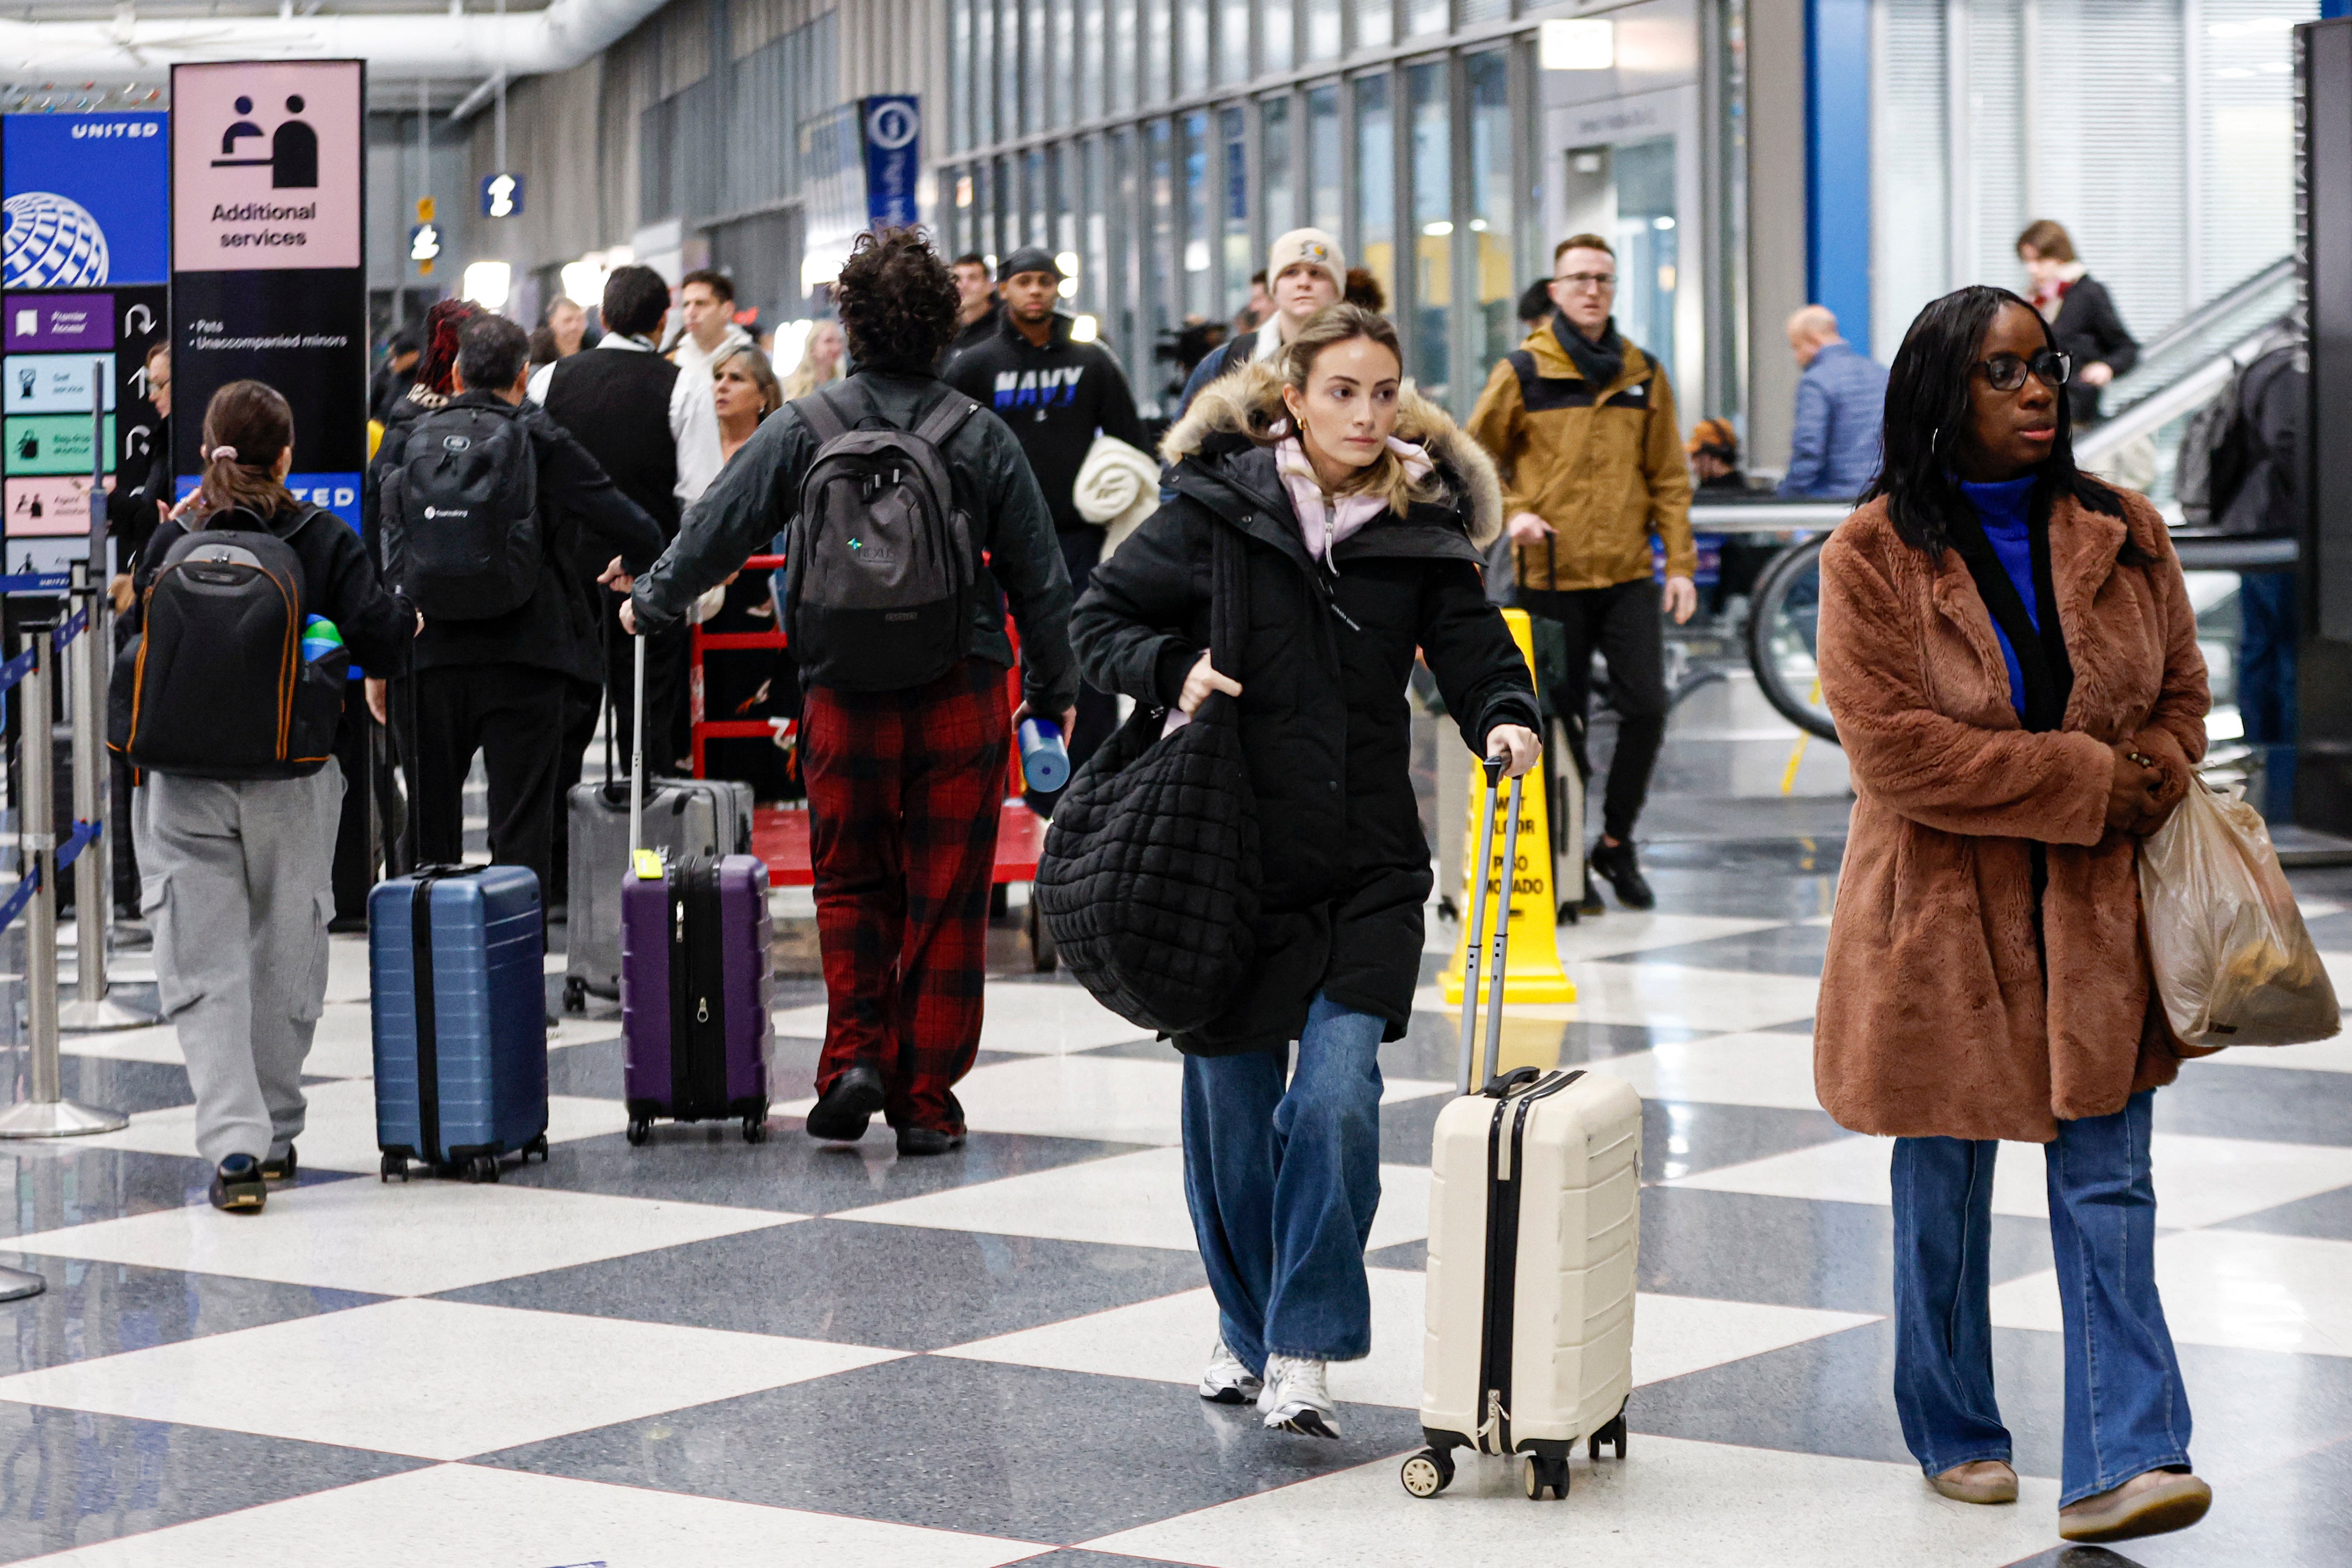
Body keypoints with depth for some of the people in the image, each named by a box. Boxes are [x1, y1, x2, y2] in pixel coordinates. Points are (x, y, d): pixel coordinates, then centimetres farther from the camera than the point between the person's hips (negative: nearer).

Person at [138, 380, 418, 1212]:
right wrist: (408, 619, 12)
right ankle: (274, 1136, 26)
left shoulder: (172, 543, -3)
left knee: (204, 967, 0)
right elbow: (376, 641, -11)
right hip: (292, 784, 0)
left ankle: (234, 1146, -14)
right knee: (283, 962, 15)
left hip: (183, 783, 0)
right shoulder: (326, 543, -6)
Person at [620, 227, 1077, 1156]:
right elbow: (1039, 578, 3)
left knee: (851, 886, 17)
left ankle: (854, 1057, 2)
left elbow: (716, 532, 2)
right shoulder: (983, 437, -1)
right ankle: (925, 1102, 9)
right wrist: (1054, 691, 16)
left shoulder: (803, 431, -4)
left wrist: (652, 603, 21)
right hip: (962, 700, 0)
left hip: (845, 702, 0)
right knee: (944, 905, 6)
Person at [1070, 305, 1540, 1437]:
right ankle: (1246, 1325, 29)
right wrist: (1173, 669, -16)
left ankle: (1306, 1352, -7)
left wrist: (1506, 718, -20)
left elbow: (1473, 648, 1)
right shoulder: (1217, 507, -3)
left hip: (1367, 872, 1)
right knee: (1232, 1101, 9)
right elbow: (1101, 620, 3)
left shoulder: (1424, 526, 3)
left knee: (1336, 1097, -13)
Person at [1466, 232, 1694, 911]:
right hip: (1551, 578, -2)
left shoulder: (1644, 375, 8)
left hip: (1628, 576, 2)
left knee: (1646, 708, -5)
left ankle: (1617, 841, 13)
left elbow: (1668, 478, 11)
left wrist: (1681, 563, 5)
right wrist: (1511, 513, -9)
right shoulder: (1523, 373, 0)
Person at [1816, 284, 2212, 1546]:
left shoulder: (2122, 536, 4)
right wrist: (2086, 779, -18)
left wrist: (2155, 785, -10)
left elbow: (2181, 690, 13)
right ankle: (1956, 1434, 28)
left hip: (2096, 919, 3)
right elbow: (1891, 743, -17)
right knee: (1942, 1194, 11)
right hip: (1941, 919, -2)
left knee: (2108, 1188, -4)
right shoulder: (1875, 556, -9)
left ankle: (2121, 1464, -8)